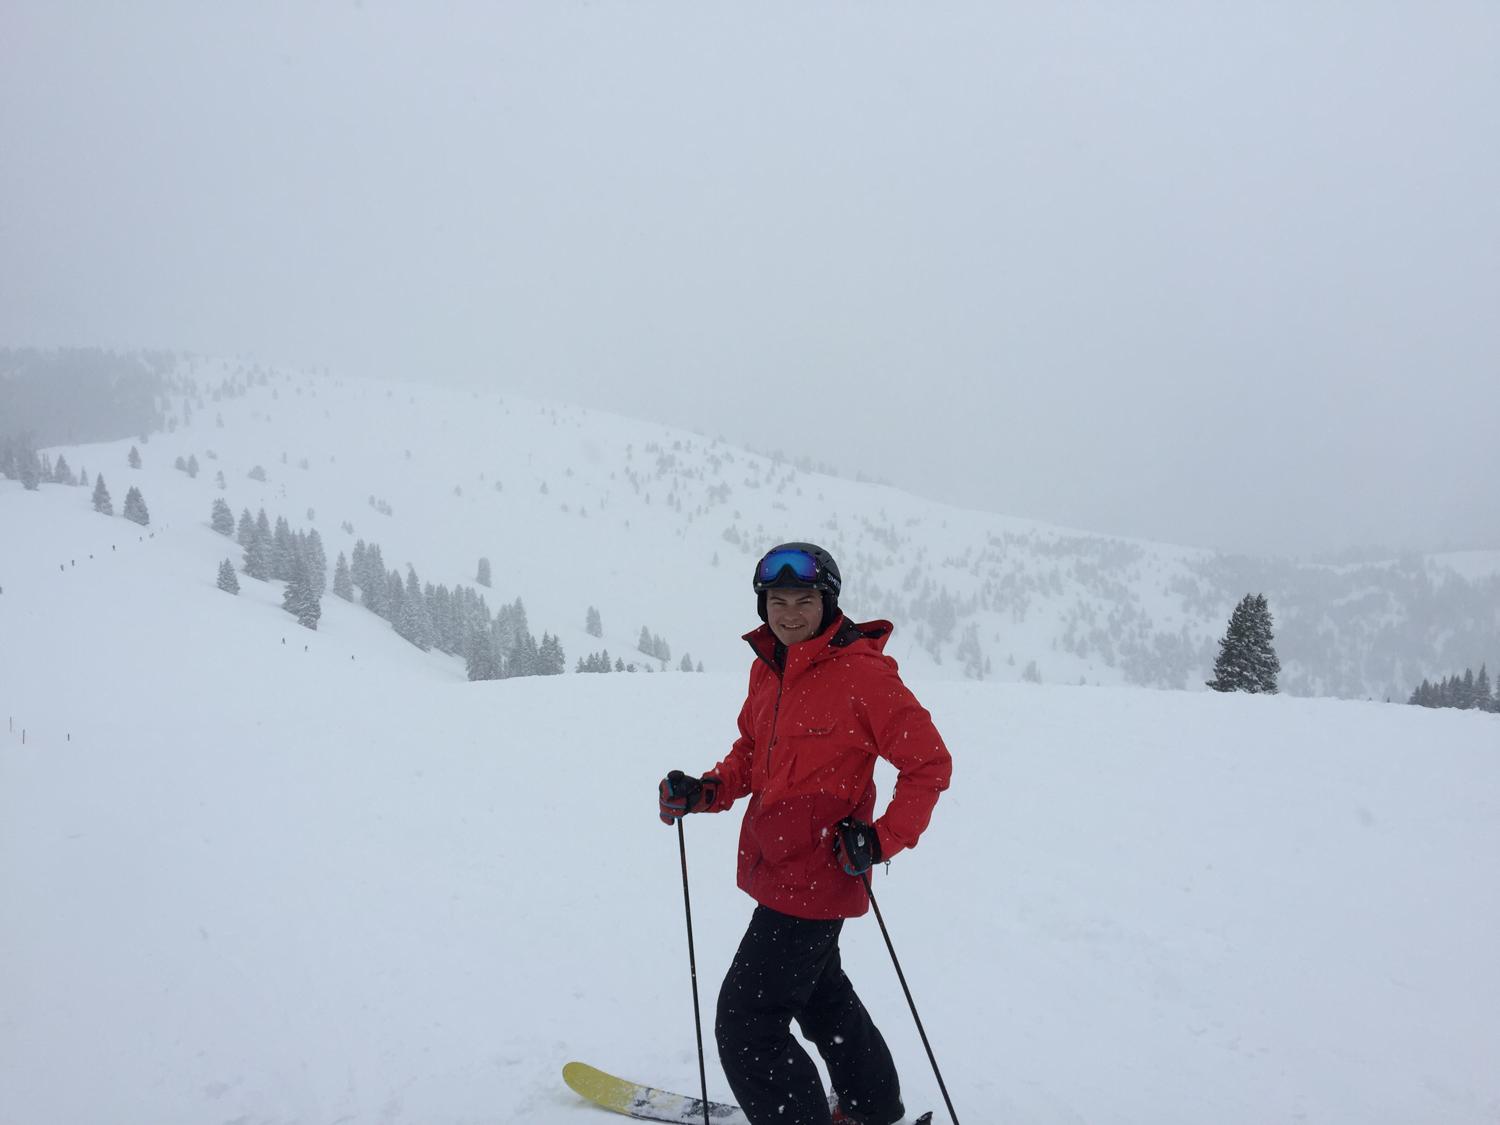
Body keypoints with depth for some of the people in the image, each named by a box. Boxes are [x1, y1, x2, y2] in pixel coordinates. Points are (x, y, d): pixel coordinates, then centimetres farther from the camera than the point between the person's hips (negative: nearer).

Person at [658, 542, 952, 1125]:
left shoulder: (863, 673, -18)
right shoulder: (767, 670, 5)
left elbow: (929, 764, -14)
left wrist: (883, 839, -22)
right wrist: (705, 791, 1)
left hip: (815, 875, -9)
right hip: (776, 868, 9)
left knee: (744, 1025, -7)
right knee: (819, 992, 28)